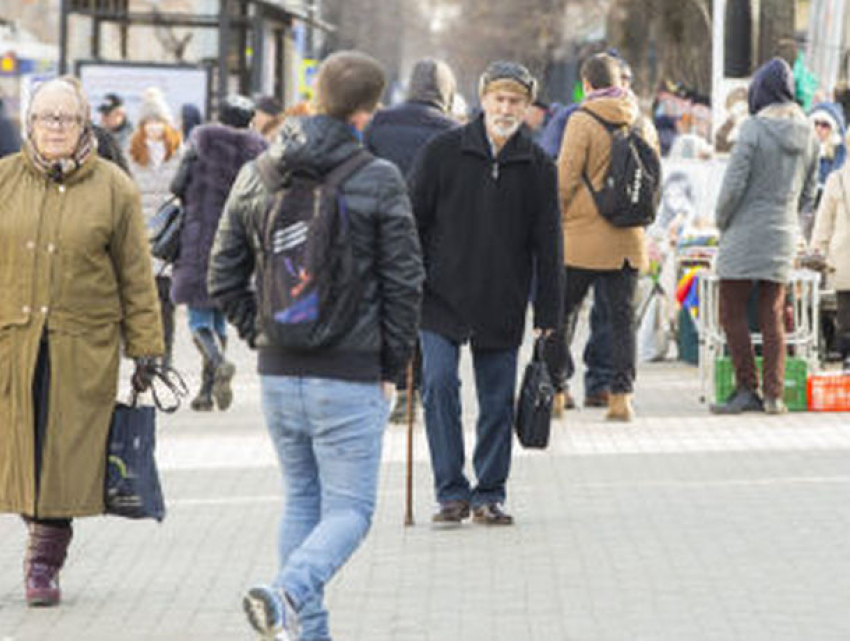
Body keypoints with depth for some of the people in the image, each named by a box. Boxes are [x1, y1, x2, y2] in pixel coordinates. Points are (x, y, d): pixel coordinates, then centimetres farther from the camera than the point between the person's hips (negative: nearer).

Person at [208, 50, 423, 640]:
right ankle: (290, 591, -24)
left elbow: (224, 278, 7)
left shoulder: (256, 176, 4)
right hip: (350, 375, -5)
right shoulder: (379, 181, -9)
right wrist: (392, 367, 3)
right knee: (349, 509, 1)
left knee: (302, 500, 18)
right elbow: (404, 281, -7)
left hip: (278, 372, 5)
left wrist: (263, 337, 15)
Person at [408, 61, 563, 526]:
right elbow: (412, 221, 2)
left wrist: (547, 312, 4)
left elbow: (547, 244, 7)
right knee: (439, 385, -13)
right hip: (441, 296, -2)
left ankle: (489, 494, 16)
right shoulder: (442, 152, -1)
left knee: (498, 400, 5)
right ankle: (452, 492, -5)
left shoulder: (538, 167, 3)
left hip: (502, 306, 2)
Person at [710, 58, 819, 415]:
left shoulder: (754, 129, -13)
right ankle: (774, 395, 6)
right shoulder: (806, 134, 5)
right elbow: (809, 190, 13)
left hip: (746, 233, -6)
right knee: (772, 315, 10)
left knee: (732, 313, 1)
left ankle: (746, 390, -3)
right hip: (784, 236, 6)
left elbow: (734, 184, -14)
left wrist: (722, 223, 1)